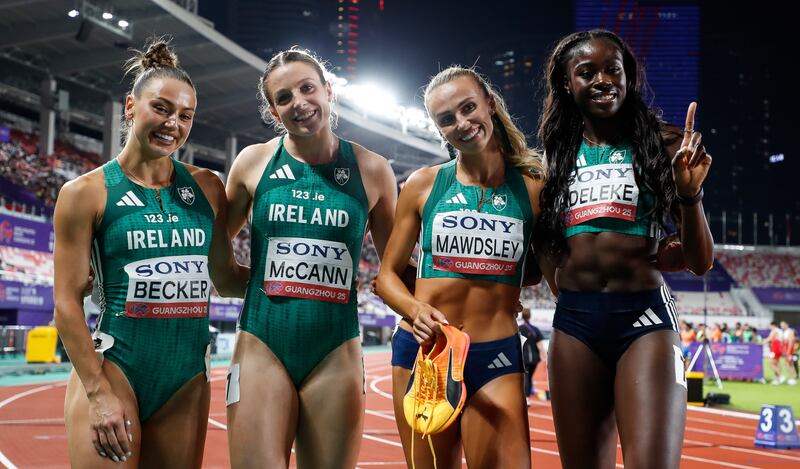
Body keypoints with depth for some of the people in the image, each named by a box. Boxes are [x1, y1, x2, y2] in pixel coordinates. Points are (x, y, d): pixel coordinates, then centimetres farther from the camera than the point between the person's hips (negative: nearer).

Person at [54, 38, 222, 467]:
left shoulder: (207, 188, 8)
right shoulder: (86, 192, -2)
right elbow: (67, 304, -6)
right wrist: (100, 393, -12)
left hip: (188, 378, 4)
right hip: (112, 367, -4)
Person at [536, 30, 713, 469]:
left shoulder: (663, 144, 2)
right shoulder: (555, 156, 11)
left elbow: (700, 263, 1)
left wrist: (689, 194, -12)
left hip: (645, 317, -3)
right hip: (574, 321, 3)